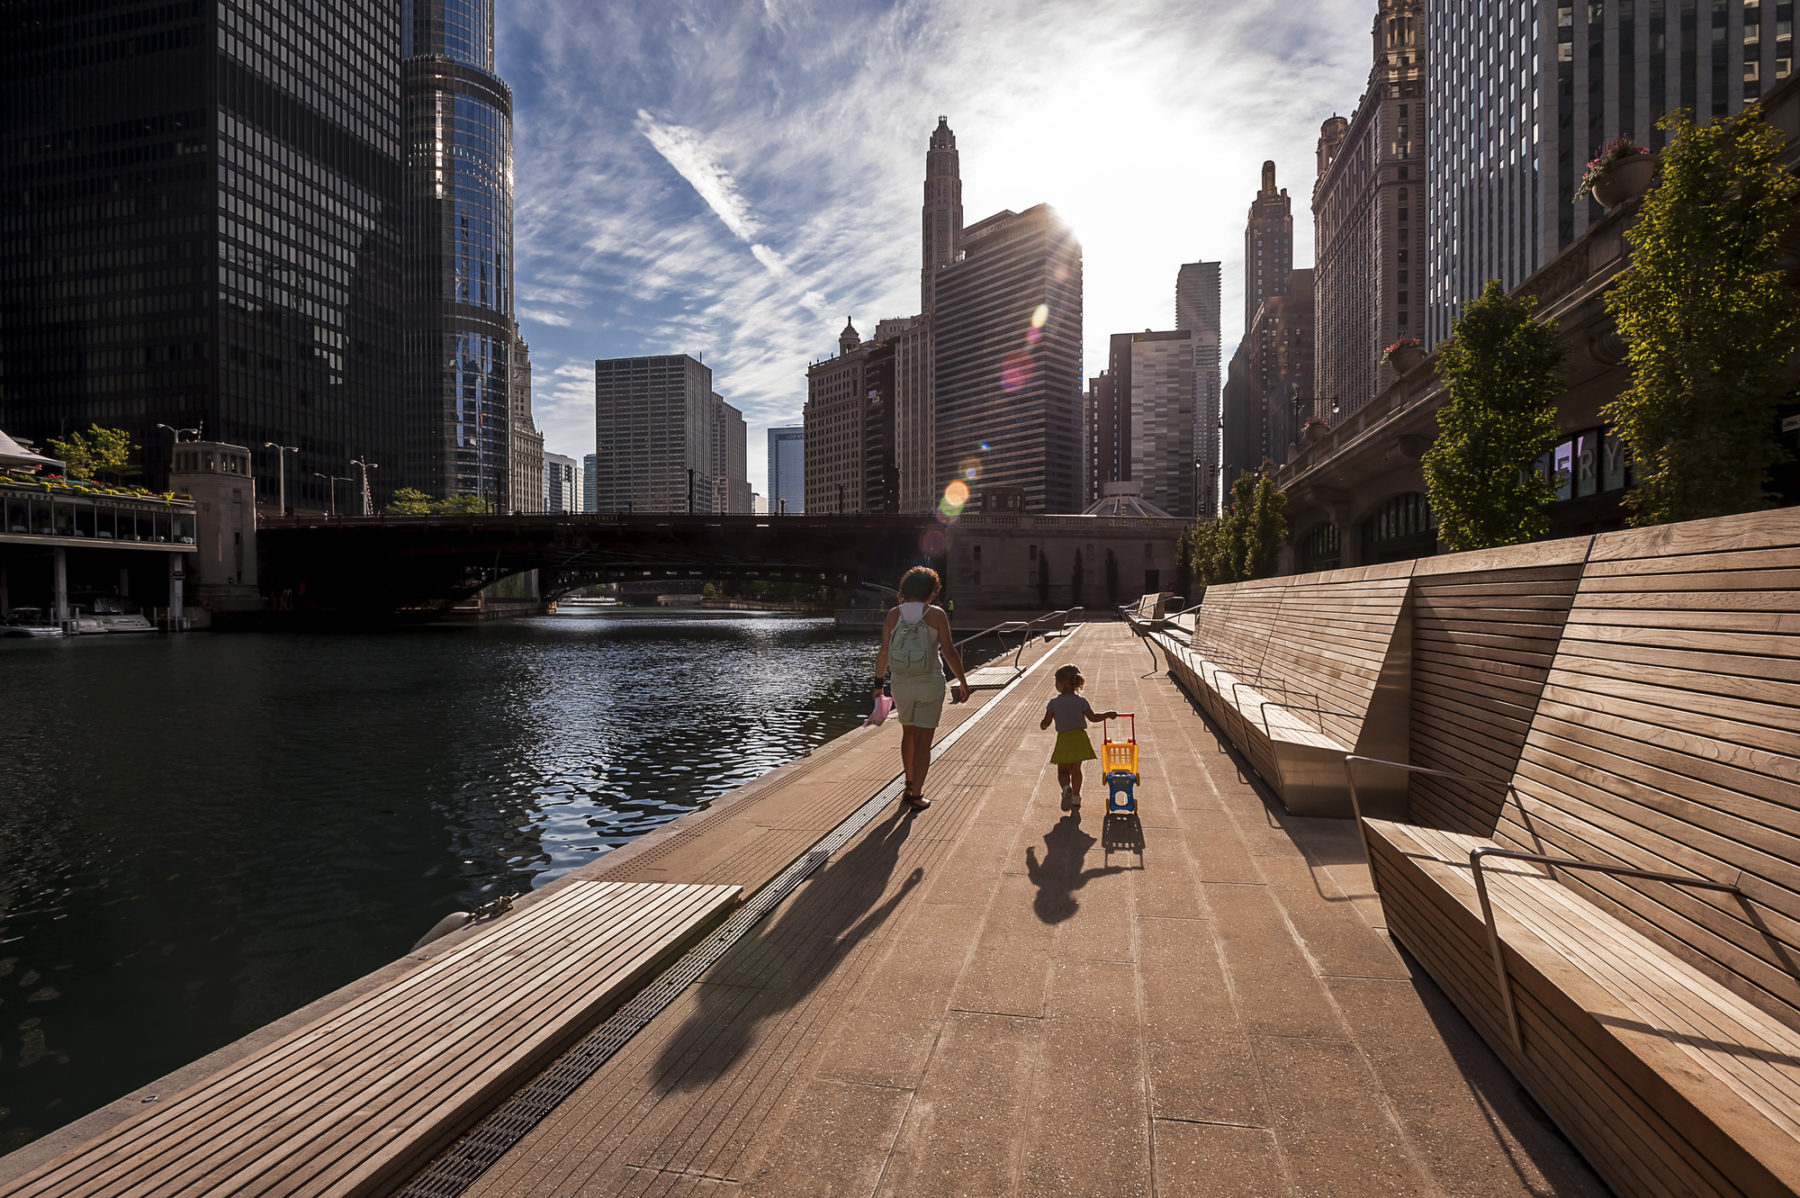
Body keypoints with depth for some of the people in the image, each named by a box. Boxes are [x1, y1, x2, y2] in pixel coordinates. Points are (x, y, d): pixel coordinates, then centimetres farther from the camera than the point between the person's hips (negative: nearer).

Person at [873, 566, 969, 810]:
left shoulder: (893, 615, 0)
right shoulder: (936, 614, -7)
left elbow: (883, 653, -3)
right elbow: (949, 652, -10)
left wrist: (878, 683, 8)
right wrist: (963, 682, 0)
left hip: (901, 683, 3)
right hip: (930, 683, -3)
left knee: (908, 733, 22)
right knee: (923, 739, 5)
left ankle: (910, 784, 33)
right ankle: (916, 795, 7)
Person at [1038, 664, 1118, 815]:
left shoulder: (1054, 703, -6)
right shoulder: (1081, 701, -4)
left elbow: (1045, 724, -5)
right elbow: (1093, 718, -4)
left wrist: (1041, 723, 19)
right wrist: (1108, 714, 11)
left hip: (1063, 739, -1)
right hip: (1079, 738, 1)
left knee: (1062, 771, 11)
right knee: (1076, 770, 17)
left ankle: (1066, 787, -19)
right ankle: (1075, 799, 21)